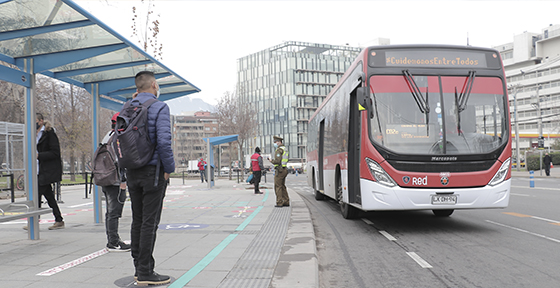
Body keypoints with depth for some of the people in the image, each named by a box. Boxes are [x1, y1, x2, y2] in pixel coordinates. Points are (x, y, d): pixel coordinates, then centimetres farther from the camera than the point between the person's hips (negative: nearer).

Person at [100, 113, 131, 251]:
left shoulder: (107, 137, 19)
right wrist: (123, 180, -18)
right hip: (115, 181, -10)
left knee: (110, 212, 14)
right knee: (114, 212, -6)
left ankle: (112, 240, 20)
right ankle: (113, 243, -3)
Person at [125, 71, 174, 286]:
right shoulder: (160, 107, -10)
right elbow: (163, 141, -19)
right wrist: (169, 168, -11)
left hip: (132, 172, 7)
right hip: (153, 171, -6)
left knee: (138, 220, 12)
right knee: (150, 221, -4)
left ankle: (139, 267, 19)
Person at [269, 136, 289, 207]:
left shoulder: (279, 150, -15)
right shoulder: (284, 149, 17)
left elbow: (277, 161, -23)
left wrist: (271, 160, -6)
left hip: (280, 170, -10)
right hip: (284, 169, 10)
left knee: (278, 186, -4)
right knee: (282, 186, 14)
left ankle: (279, 203, -5)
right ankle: (286, 202, 15)